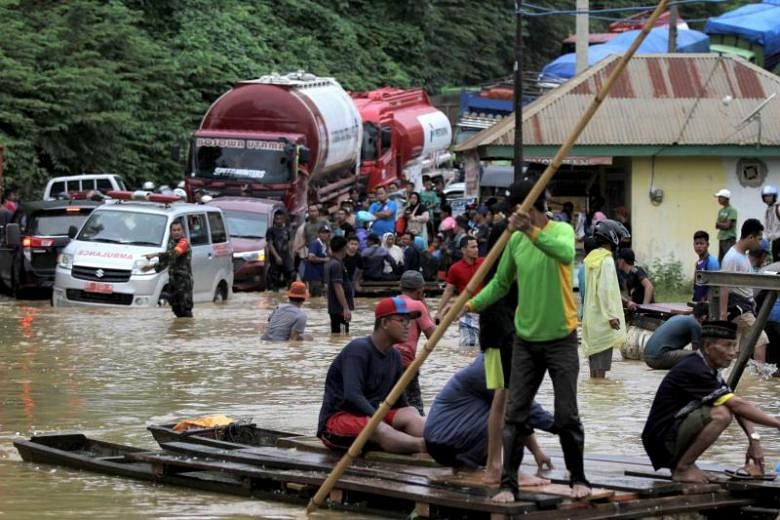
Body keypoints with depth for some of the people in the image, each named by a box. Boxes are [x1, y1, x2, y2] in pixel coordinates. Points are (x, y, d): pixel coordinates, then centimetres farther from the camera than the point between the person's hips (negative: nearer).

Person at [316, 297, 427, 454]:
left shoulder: (394, 356, 12)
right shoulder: (359, 350, -15)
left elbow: (399, 402, 16)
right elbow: (352, 396, -27)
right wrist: (382, 420, -34)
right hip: (337, 420, -7)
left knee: (411, 415, -21)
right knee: (380, 430, -37)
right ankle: (424, 445, -62)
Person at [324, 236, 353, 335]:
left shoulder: (330, 263, 13)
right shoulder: (337, 265, -17)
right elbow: (338, 287, -23)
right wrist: (346, 308, -25)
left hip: (334, 308, 10)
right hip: (340, 308, -10)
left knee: (335, 334, 13)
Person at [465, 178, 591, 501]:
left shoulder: (561, 230, -10)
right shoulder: (515, 240, 4)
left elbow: (566, 253, -34)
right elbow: (500, 282, 11)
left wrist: (532, 231, -44)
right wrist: (472, 304, -2)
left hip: (561, 339, -4)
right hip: (526, 340, 4)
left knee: (566, 415, 1)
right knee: (515, 415, 1)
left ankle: (578, 478, 17)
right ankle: (508, 483, 4)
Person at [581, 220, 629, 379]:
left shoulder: (591, 258, 11)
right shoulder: (606, 260, -15)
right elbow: (605, 290, -21)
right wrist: (611, 316, -20)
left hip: (591, 316, 9)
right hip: (603, 317, -9)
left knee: (594, 357, 14)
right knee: (601, 365, -7)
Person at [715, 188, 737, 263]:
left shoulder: (732, 211, -10)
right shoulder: (721, 211, 14)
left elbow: (727, 225, -15)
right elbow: (717, 225, 10)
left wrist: (719, 223, -1)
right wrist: (723, 225, -9)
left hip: (729, 239, -8)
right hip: (721, 239, 8)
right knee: (720, 261, 10)